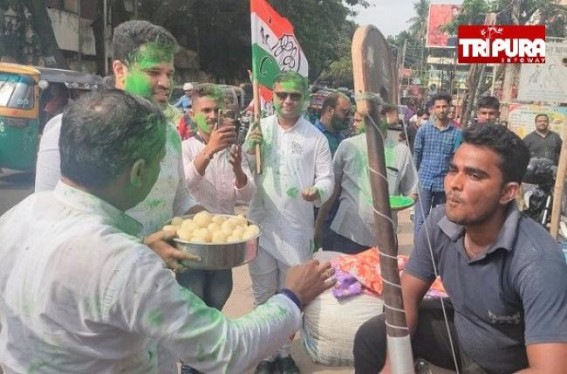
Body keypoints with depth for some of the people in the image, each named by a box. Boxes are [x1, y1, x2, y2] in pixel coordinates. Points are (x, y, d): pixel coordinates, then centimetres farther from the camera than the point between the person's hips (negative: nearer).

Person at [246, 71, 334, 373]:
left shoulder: (315, 137, -3)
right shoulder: (259, 128, 2)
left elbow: (327, 178, -3)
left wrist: (317, 191, -25)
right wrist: (250, 152, -15)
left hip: (298, 228, -1)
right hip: (262, 225, 1)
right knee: (263, 295, 14)